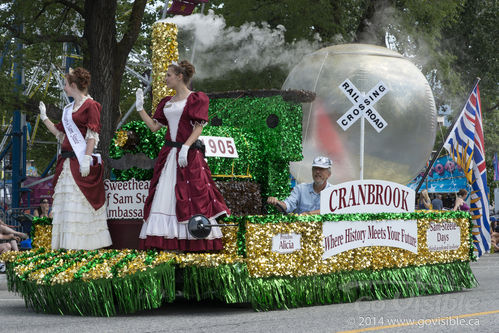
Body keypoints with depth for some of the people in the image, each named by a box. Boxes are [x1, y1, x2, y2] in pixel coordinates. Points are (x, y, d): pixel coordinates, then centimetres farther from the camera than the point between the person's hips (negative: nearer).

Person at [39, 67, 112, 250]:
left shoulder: (90, 105, -5)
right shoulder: (69, 108, 19)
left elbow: (93, 136, -12)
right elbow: (60, 133, 22)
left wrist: (86, 159, -19)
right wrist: (44, 117, 22)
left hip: (81, 160, -8)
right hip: (67, 162, 8)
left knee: (79, 202, -8)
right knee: (65, 201, 6)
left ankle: (81, 243, -5)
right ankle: (67, 244, 10)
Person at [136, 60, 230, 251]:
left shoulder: (196, 99, -2)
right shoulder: (167, 102, 18)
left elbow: (198, 127, -9)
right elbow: (154, 126, 16)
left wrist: (185, 147, -20)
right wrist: (140, 108, 12)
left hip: (188, 155, -7)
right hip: (168, 154, 7)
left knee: (191, 196, -7)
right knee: (165, 195, 1)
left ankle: (194, 241, -3)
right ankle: (168, 239, 3)